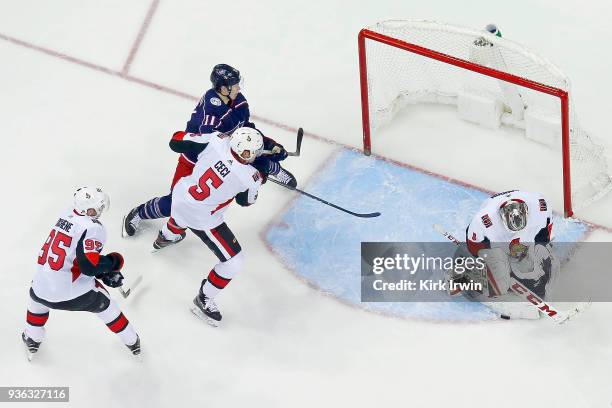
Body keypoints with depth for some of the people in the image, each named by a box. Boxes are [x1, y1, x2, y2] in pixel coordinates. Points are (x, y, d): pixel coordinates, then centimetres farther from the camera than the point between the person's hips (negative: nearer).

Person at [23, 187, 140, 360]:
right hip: (74, 294, -4)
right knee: (104, 304, 24)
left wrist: (104, 273, 17)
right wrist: (113, 262, -5)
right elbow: (90, 266, -23)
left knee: (36, 296, 40)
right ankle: (132, 342, 39)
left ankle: (32, 340, 49)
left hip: (42, 291, 4)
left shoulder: (66, 215, 8)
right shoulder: (93, 228, -15)